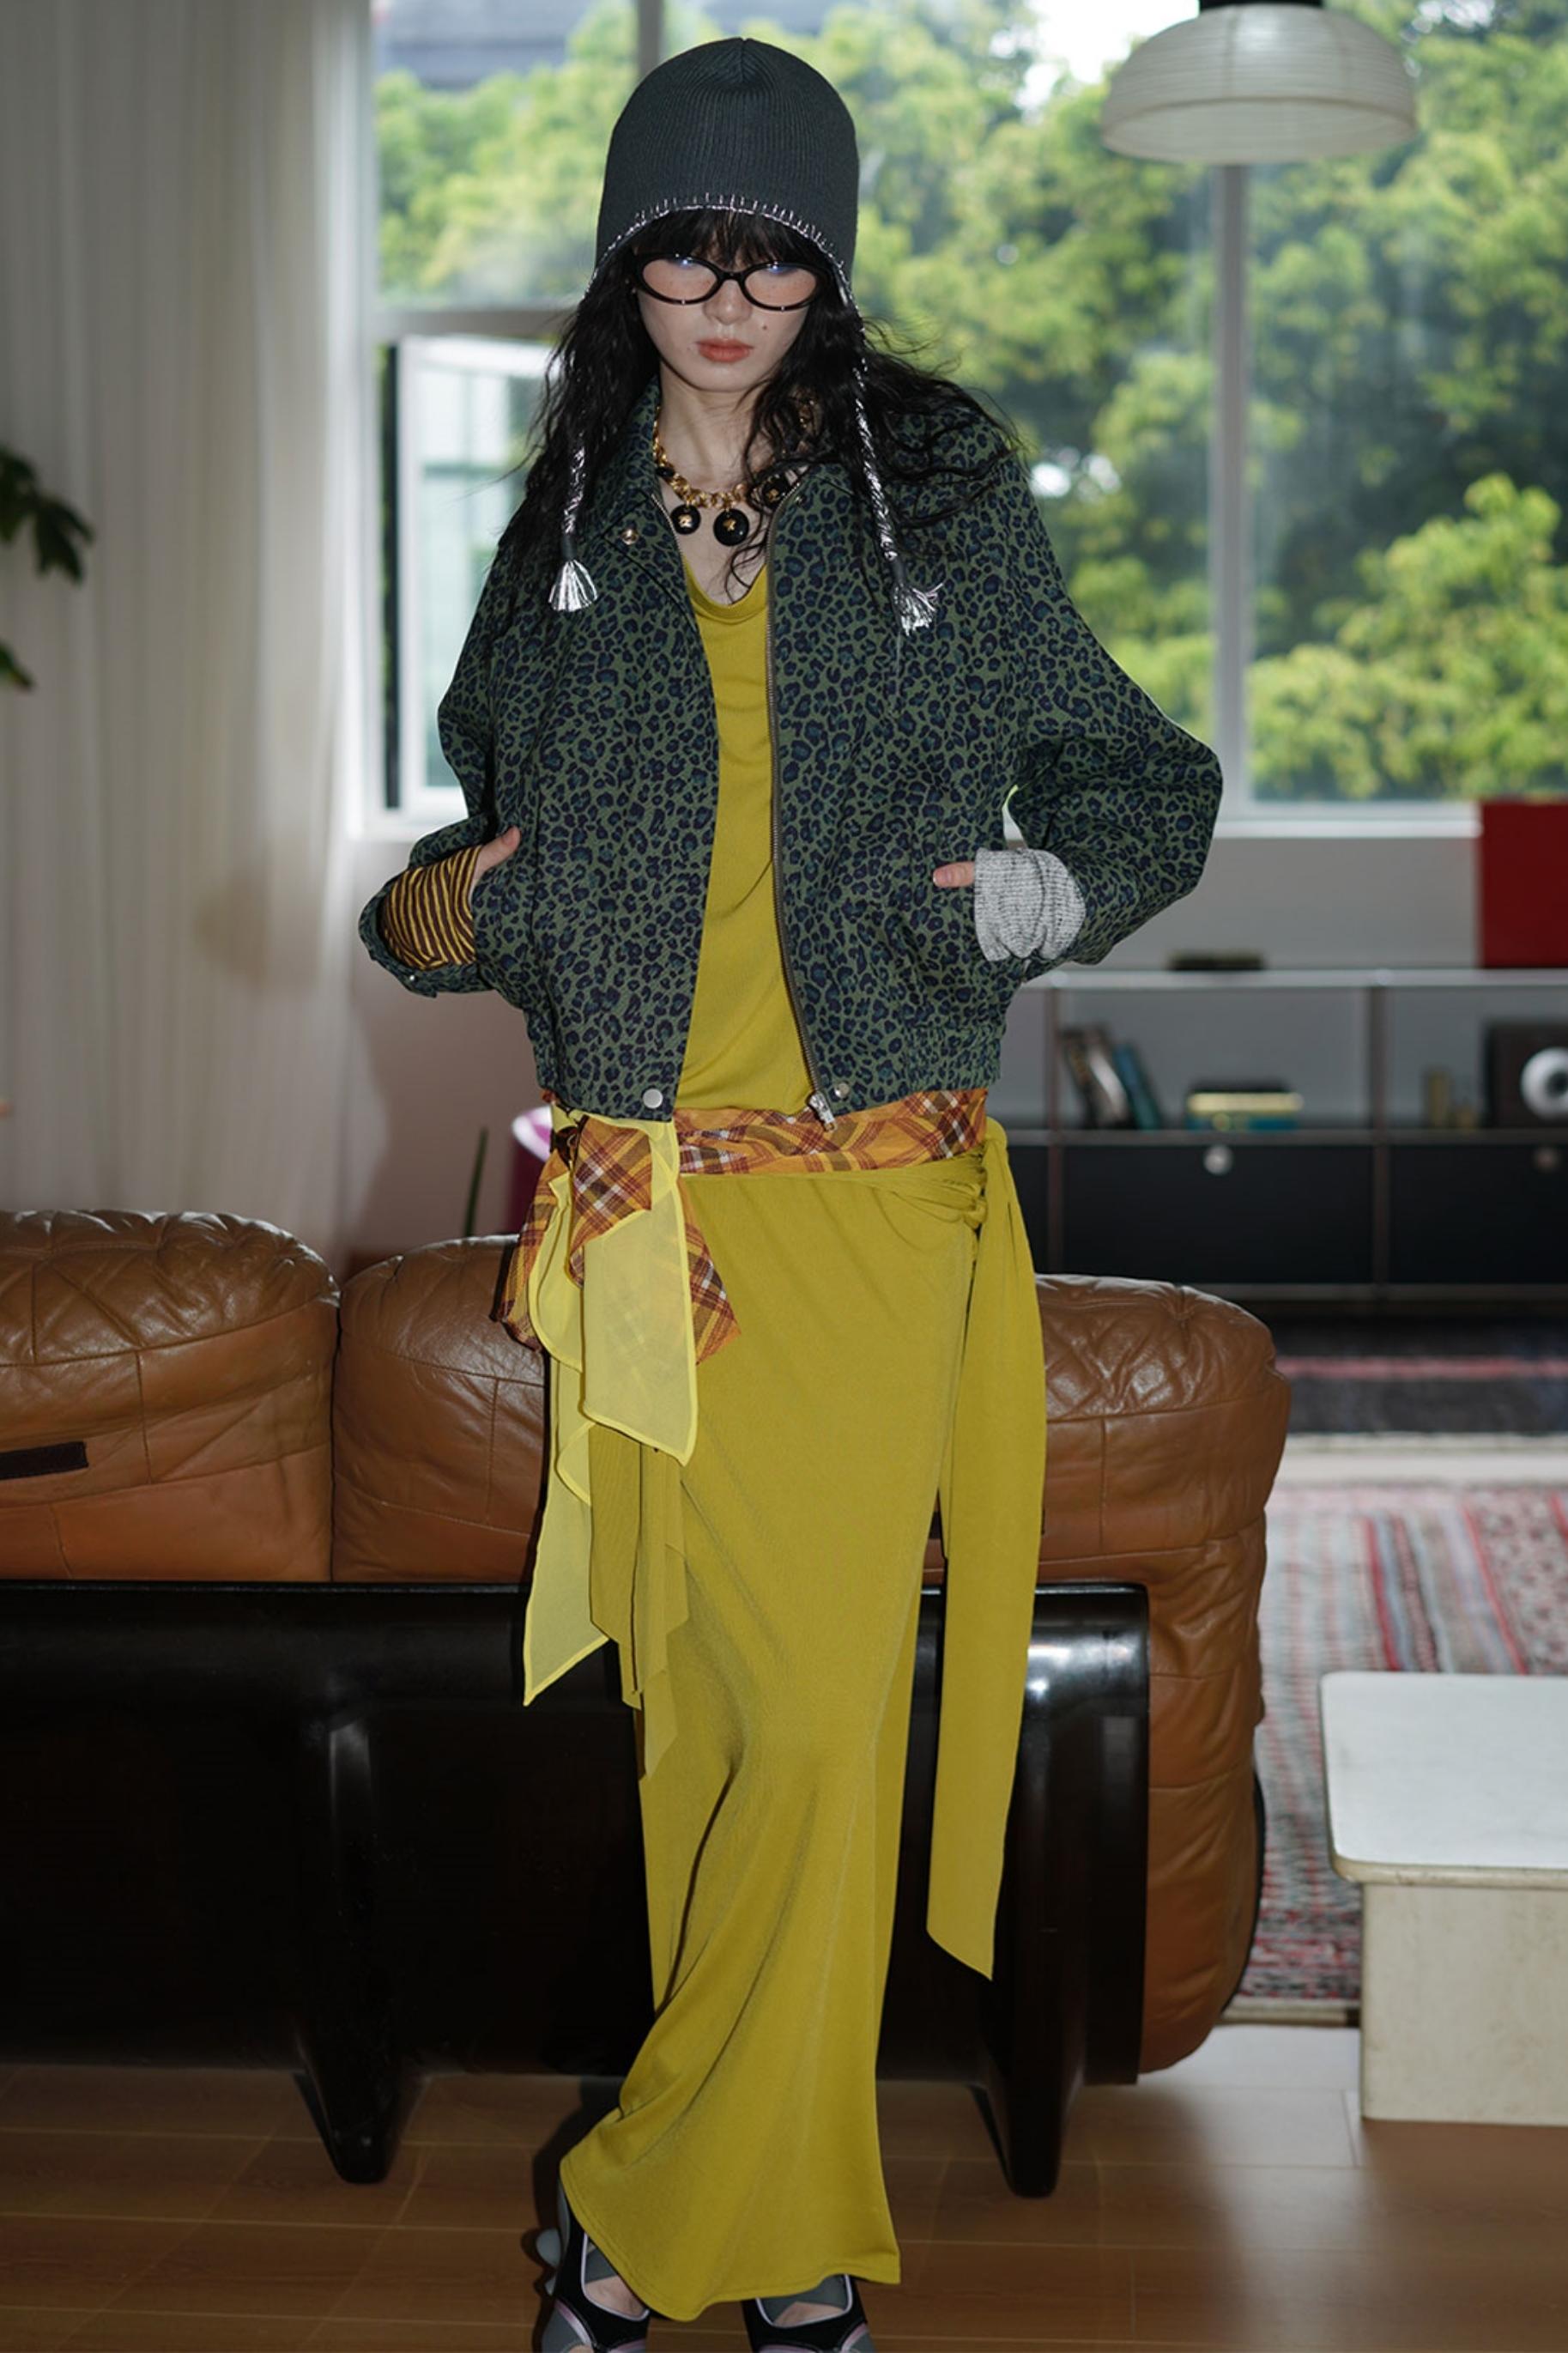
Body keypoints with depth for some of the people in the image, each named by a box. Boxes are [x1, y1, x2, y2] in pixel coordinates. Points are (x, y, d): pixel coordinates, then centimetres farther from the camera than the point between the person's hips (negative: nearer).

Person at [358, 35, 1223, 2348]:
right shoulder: (568, 532, 12)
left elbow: (1141, 777, 13)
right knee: (758, 1711, 0)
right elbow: (505, 828, 21)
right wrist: (436, 913, -1)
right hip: (649, 1203, 1)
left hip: (886, 1198, 0)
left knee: (822, 1709, -4)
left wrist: (1060, 881, -7)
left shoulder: (945, 499, 7)